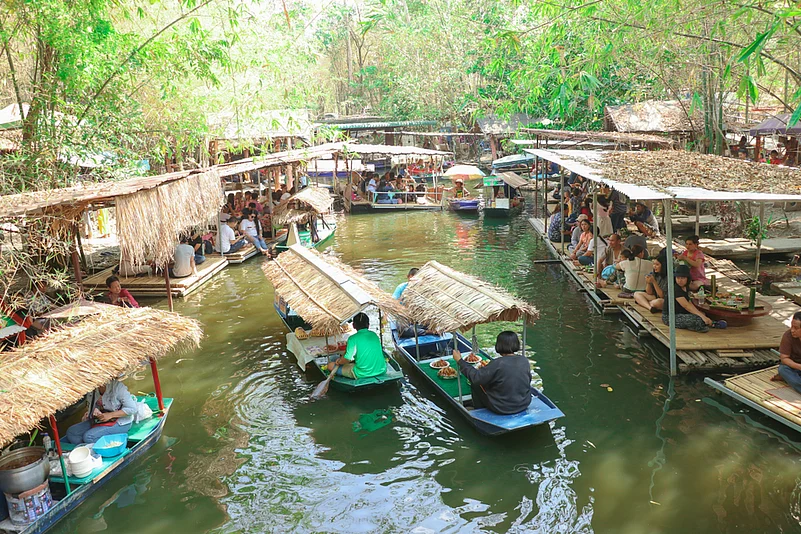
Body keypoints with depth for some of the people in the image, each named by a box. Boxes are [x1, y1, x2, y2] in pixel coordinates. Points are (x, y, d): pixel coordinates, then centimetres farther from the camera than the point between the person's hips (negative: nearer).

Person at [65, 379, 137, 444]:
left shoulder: (117, 387, -20)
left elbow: (132, 408, -22)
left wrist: (110, 415, -25)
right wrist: (88, 412, 1)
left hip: (120, 423, -8)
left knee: (88, 437, -25)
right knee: (71, 432, -5)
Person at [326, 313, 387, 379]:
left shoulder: (353, 339, -12)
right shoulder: (374, 335, 7)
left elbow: (347, 359, -14)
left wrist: (338, 362, 10)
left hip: (363, 374, -5)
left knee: (331, 366, 4)